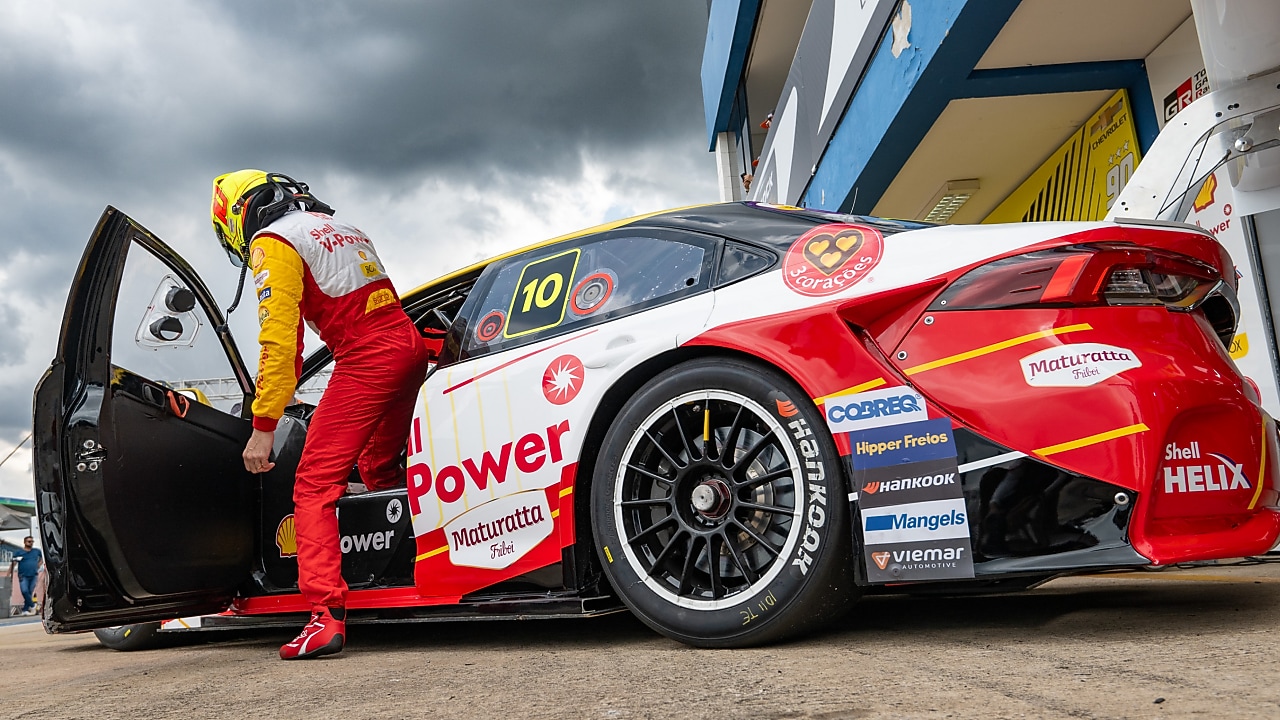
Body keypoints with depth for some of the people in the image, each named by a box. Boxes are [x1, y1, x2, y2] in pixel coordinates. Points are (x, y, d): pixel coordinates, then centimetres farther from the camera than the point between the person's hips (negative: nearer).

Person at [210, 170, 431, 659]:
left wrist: (264, 426, -11)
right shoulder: (341, 228, 25)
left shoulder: (271, 242, 0)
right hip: (411, 346, 9)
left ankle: (326, 614, -15)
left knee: (316, 483, -6)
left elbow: (279, 341, -11)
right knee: (379, 469, 24)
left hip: (366, 358, -9)